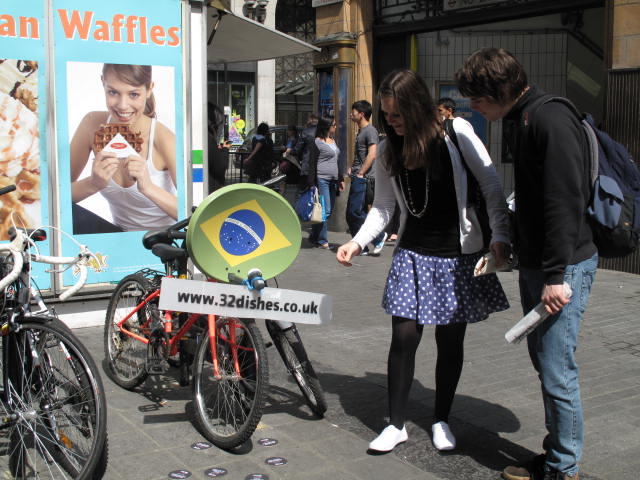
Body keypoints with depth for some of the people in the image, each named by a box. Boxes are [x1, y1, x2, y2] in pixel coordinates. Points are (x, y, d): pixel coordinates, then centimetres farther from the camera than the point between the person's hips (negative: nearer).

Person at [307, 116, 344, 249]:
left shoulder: (333, 141, 17)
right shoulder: (317, 142, -7)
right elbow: (312, 163, -8)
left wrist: (341, 179, 18)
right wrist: (312, 183, -11)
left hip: (333, 181, 8)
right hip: (322, 179, -8)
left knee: (329, 210, 8)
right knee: (325, 210, -9)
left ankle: (314, 236, 18)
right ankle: (322, 240, -1)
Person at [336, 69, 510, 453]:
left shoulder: (457, 134, -11)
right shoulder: (388, 151, 1)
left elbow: (491, 185, -7)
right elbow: (384, 207, 7)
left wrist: (500, 236, -16)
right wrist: (357, 242, -7)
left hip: (459, 255, -2)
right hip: (412, 253, 3)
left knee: (450, 340, 7)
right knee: (404, 337, -2)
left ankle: (442, 421, 26)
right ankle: (397, 424, 15)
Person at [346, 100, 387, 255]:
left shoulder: (370, 131, -10)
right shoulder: (360, 131, 20)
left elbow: (372, 155, -20)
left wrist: (360, 173, -18)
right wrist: (351, 168, 16)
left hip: (364, 178, -10)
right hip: (357, 178, 10)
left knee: (356, 212, -12)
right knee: (350, 215, 8)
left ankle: (379, 236, 2)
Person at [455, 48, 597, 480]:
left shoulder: (552, 121, -17)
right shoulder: (521, 121, 14)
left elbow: (566, 201, -22)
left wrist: (556, 275, -22)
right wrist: (507, 245, 20)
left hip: (565, 266, -10)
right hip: (536, 263, 10)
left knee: (557, 373, -4)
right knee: (545, 364, 16)